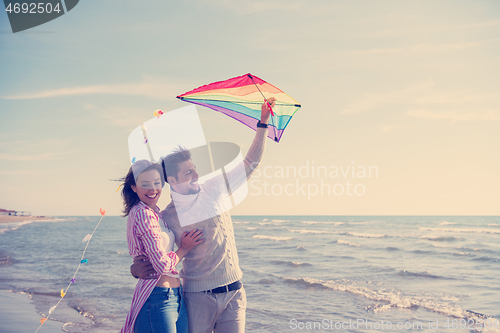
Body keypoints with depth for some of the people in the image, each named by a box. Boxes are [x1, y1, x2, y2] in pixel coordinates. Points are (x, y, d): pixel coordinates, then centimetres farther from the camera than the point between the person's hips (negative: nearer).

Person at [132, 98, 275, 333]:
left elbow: (250, 164, 8)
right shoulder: (168, 217, -4)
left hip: (233, 293, 3)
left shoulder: (214, 191, 5)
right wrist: (136, 268, -21)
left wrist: (263, 122, 3)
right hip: (198, 297, -3)